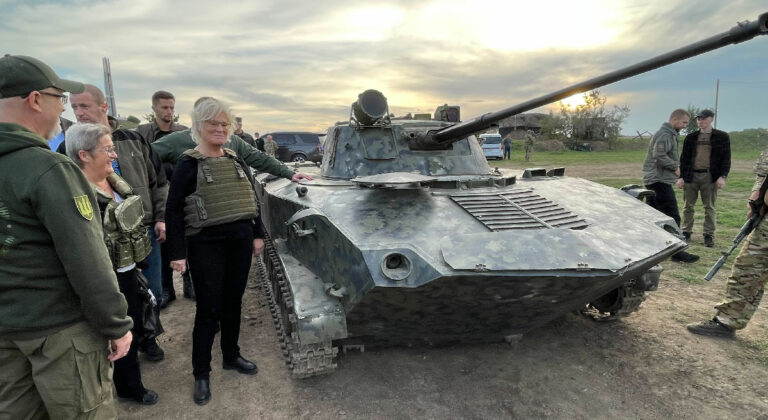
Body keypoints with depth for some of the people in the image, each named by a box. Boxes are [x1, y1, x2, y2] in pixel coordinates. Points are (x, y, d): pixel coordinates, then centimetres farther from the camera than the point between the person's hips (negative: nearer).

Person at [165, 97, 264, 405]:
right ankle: (201, 373, 19)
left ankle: (231, 356, 34)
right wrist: (177, 253, -13)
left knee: (233, 302, 16)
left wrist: (257, 235, 12)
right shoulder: (188, 164, -7)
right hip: (206, 245, -5)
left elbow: (251, 199, 15)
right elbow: (174, 210, -9)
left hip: (240, 241, 5)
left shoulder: (236, 161, 9)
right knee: (209, 308, 2)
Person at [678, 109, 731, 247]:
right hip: (691, 175, 2)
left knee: (709, 207, 3)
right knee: (688, 206, 6)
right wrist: (681, 177, 3)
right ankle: (686, 232, 15)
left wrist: (723, 176, -8)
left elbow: (726, 158, 3)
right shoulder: (691, 137, 10)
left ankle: (709, 235, 9)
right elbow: (684, 158, 10)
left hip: (710, 177, -2)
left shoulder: (722, 137, 5)